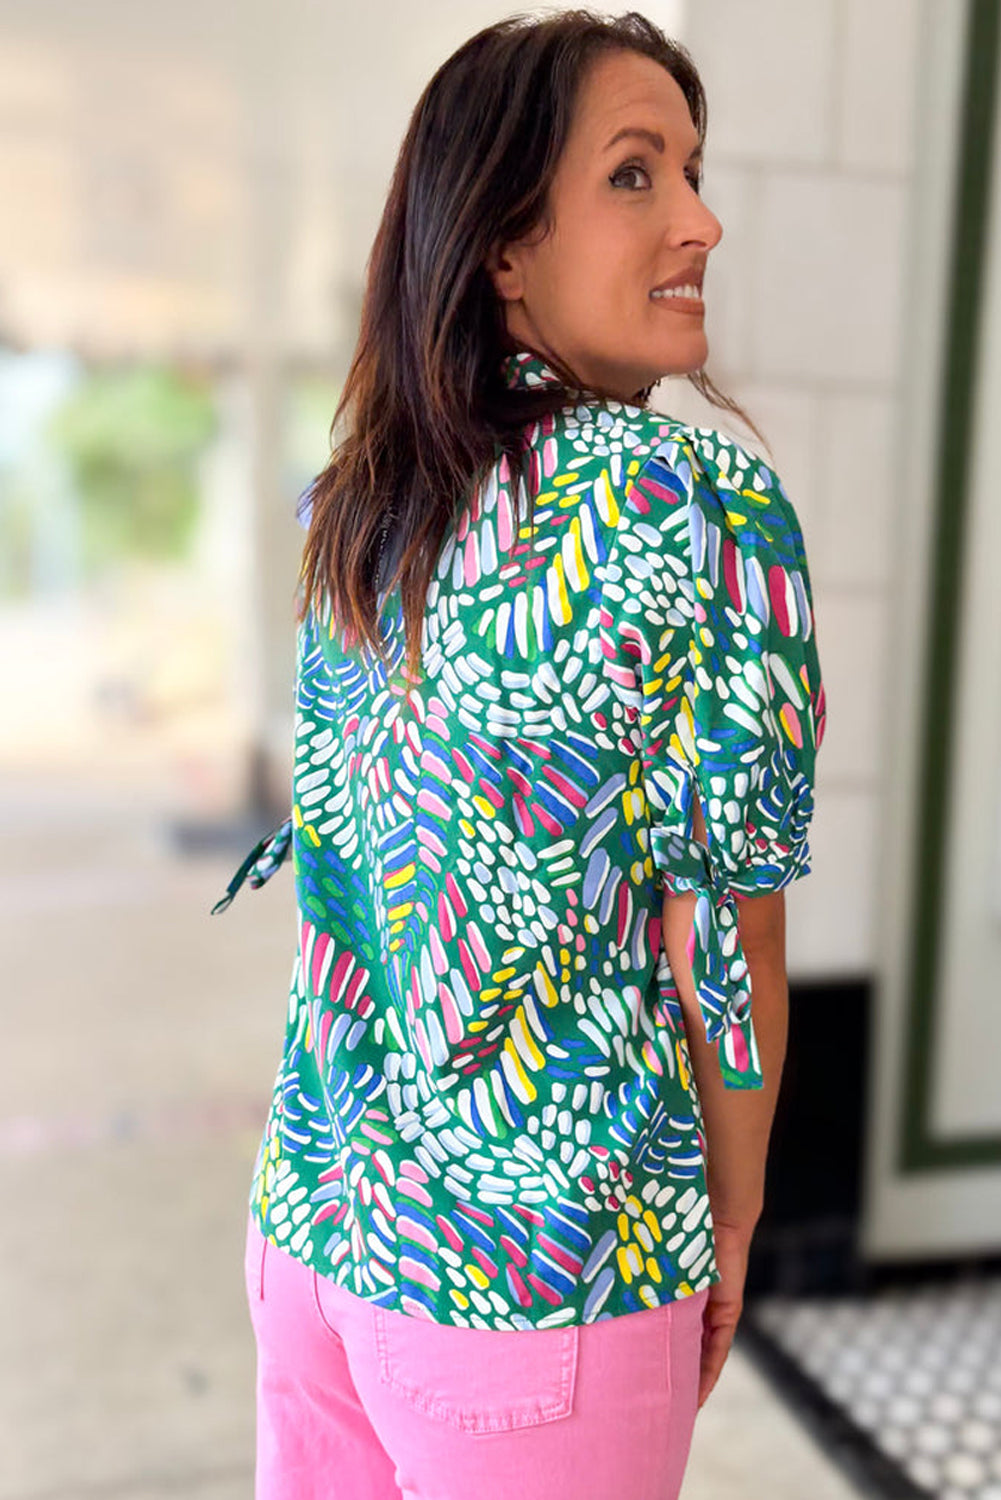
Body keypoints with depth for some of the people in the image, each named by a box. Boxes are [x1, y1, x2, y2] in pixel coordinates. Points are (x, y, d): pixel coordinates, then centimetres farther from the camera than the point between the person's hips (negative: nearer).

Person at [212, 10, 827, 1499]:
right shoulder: (710, 500, -20)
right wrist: (731, 1228, 1)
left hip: (309, 1216, 6)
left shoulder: (350, 507, -1)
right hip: (540, 1264, -5)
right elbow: (722, 942, -16)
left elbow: (336, 852, 7)